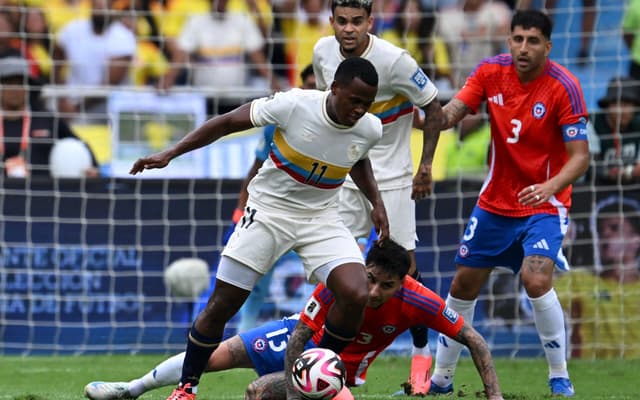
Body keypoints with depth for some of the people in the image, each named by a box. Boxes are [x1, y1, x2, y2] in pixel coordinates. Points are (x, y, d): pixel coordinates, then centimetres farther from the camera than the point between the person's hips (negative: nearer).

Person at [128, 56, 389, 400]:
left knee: (355, 295, -20)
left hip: (321, 217, 3)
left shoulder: (370, 130, -11)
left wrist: (376, 201, 3)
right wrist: (171, 153, -15)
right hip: (269, 209, -3)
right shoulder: (295, 105, -23)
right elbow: (228, 122, -11)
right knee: (221, 306, -5)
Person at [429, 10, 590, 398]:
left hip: (544, 204, -5)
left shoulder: (564, 86, -19)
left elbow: (580, 156, -20)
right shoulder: (491, 72, -6)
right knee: (463, 285, 10)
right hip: (495, 202, 5)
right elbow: (450, 113, -11)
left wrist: (550, 186, -38)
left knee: (536, 279, -26)